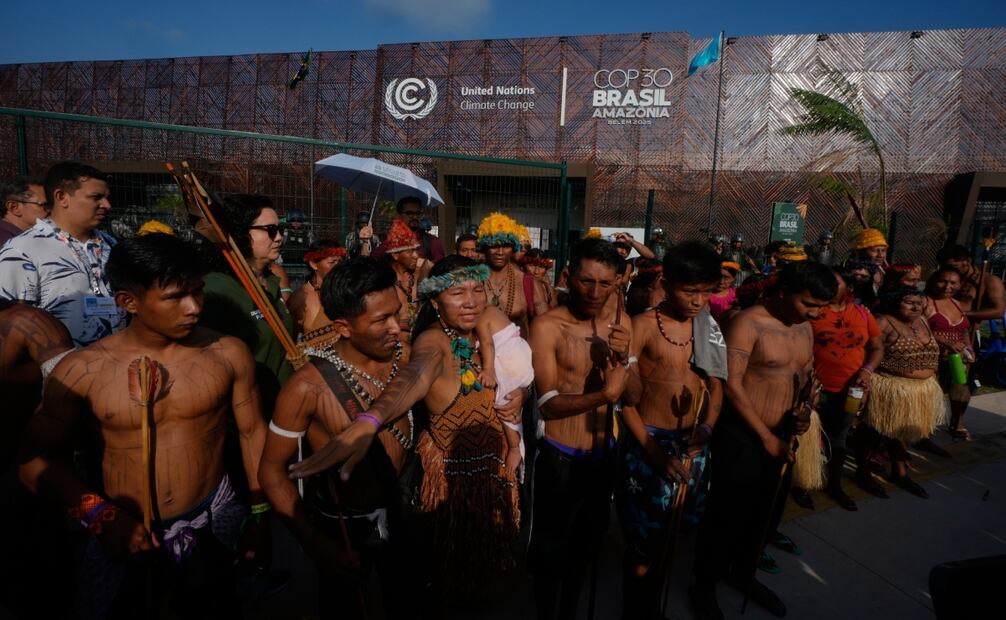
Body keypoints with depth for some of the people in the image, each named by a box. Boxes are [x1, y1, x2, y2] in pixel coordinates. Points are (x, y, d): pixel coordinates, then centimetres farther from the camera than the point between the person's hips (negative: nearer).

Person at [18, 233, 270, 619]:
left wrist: (259, 512, 5)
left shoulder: (228, 353, -11)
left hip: (214, 523, 1)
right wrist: (99, 515, -15)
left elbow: (253, 433, -1)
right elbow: (35, 459, -4)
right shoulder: (81, 371, -13)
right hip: (126, 532, 0)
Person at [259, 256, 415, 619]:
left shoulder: (402, 356, -14)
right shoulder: (309, 387, -28)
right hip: (342, 523, -4)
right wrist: (318, 544, -22)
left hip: (398, 507, 4)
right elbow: (271, 471, -18)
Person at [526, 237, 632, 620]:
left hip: (605, 454, 6)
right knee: (551, 552, 12)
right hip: (560, 458, -5)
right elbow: (549, 403, -22)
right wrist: (605, 394, -32)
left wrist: (621, 358, -21)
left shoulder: (621, 322, -1)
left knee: (585, 547, 24)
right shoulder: (547, 327, -19)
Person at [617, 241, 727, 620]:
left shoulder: (709, 328, 5)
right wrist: (654, 451, -16)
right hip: (648, 441, -4)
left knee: (667, 538, 17)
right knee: (643, 543, 4)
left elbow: (716, 385, 9)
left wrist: (707, 426, -10)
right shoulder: (642, 326, -10)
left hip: (693, 444, 5)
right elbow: (623, 396, -10)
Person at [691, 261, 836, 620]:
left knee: (765, 515, 21)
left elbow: (808, 376, 18)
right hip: (743, 438, -7)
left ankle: (743, 574, 44)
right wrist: (765, 437, -16)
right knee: (727, 516, 5)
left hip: (781, 437, 8)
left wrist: (806, 409, -3)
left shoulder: (805, 329, 7)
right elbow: (731, 385, -20)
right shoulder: (748, 324, -17)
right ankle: (704, 587, 26)